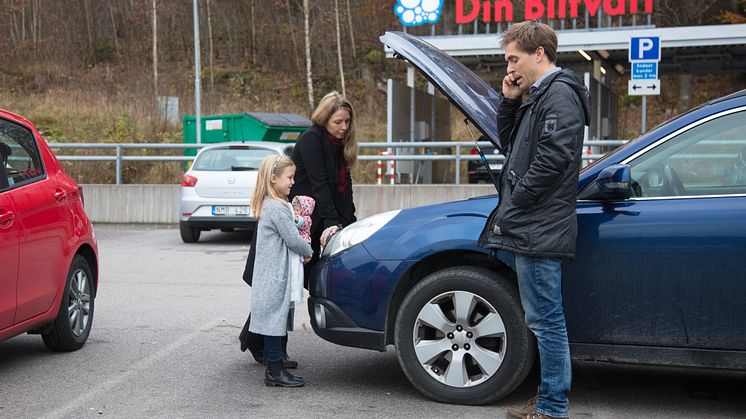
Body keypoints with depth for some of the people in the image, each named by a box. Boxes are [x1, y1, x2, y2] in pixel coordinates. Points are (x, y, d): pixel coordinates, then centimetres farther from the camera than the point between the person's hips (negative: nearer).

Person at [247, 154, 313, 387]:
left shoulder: (267, 205, 14)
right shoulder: (277, 208, -17)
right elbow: (292, 239, -15)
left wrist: (302, 248, 7)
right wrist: (308, 252, 2)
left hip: (269, 274, 10)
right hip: (275, 274, -10)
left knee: (274, 321, 12)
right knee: (274, 319, -5)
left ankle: (273, 367, 18)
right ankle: (275, 372, 0)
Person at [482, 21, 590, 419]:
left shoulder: (559, 94, -12)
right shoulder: (537, 96, 19)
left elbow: (552, 158, -21)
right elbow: (509, 146, 26)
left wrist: (513, 207, -15)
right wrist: (509, 102, 12)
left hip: (540, 232, -10)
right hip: (530, 230, 10)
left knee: (546, 319, -5)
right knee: (544, 319, 16)